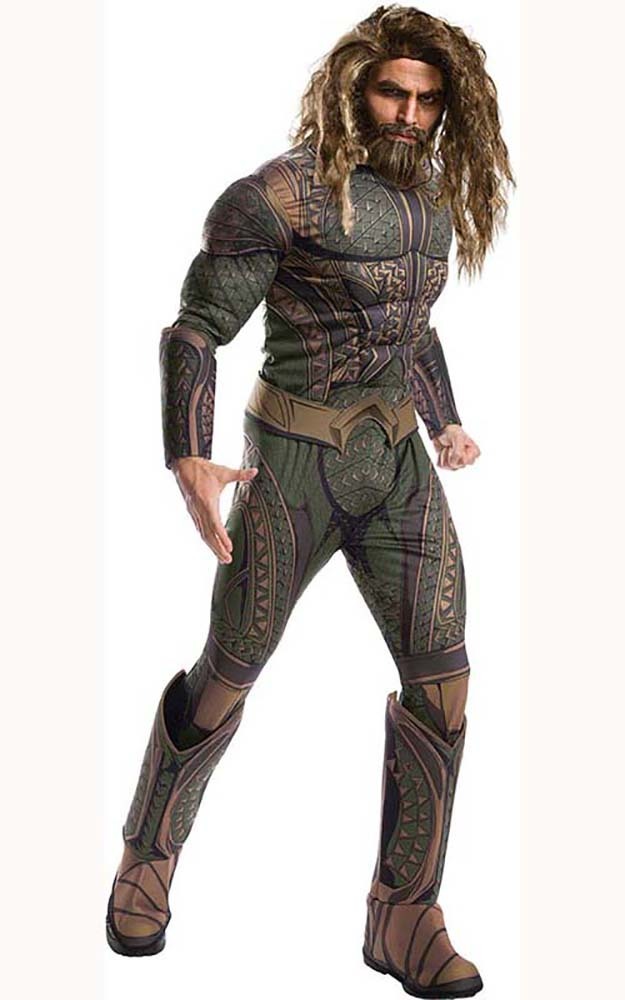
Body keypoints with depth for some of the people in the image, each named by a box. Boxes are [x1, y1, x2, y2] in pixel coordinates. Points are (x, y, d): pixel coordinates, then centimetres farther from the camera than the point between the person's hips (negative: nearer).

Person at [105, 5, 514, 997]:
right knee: (229, 673, 6)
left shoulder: (431, 198, 8)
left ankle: (404, 916, 9)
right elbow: (195, 329, -13)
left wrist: (446, 424, 28)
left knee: (440, 676, -3)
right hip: (294, 463, -6)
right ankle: (148, 854, 31)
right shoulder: (280, 195, -15)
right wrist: (188, 462, -25)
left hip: (396, 462, 6)